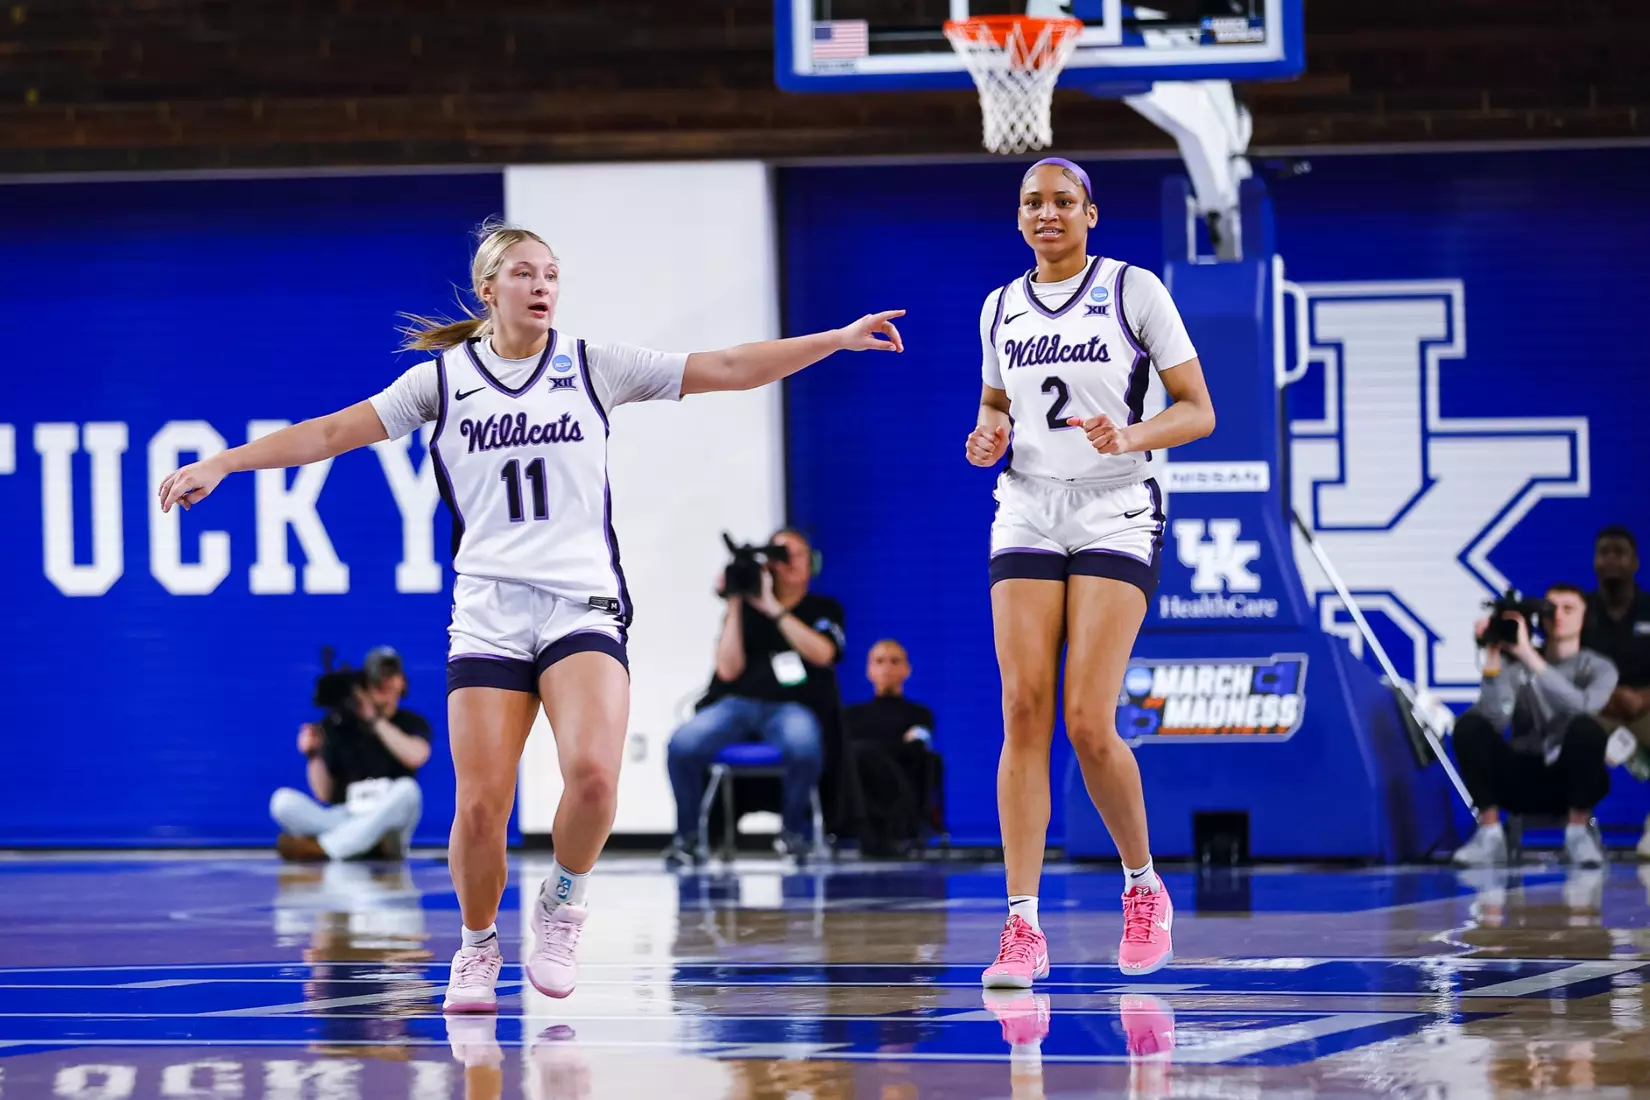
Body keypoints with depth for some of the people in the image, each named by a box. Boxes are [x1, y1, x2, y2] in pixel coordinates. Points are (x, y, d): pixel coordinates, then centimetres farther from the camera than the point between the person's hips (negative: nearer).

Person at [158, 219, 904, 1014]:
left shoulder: (594, 367, 8)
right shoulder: (443, 378, 8)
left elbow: (727, 369, 8)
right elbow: (335, 432, 4)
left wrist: (837, 339, 2)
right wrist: (222, 464, -3)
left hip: (583, 607, 0)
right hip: (488, 612, 0)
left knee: (593, 772, -24)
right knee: (480, 805, -8)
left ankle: (561, 904, 4)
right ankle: (478, 947, 18)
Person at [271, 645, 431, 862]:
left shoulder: (412, 722, 9)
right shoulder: (340, 723, 10)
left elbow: (415, 756, -17)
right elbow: (324, 794, 7)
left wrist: (375, 720, -11)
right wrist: (313, 755, -9)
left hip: (388, 822, -1)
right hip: (343, 818, 1)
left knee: (407, 789, -34)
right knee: (283, 801, -22)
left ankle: (317, 848, -32)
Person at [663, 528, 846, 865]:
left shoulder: (824, 610, 13)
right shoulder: (745, 610, 13)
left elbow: (822, 653, -9)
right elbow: (728, 670, 2)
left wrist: (773, 609, -9)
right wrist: (734, 606, -2)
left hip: (791, 707, -1)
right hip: (737, 704, 1)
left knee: (804, 744, -40)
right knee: (683, 743, -31)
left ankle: (794, 825, -11)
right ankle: (687, 835, -10)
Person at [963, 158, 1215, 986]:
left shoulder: (1134, 290, -2)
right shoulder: (1000, 309, 11)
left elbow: (1198, 412, -2)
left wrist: (1133, 436, -21)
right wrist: (989, 439, 1)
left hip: (1115, 517, -4)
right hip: (1026, 515, 4)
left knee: (1088, 723, -12)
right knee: (1023, 713, -9)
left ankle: (1142, 886, 13)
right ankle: (1023, 927, -9)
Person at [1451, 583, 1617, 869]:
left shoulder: (1598, 668, -1)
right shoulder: (1515, 663, 2)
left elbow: (1582, 706, -25)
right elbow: (1495, 719, -14)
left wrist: (1530, 656, -30)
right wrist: (1493, 657, -22)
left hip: (1572, 780, -2)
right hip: (1522, 780, 2)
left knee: (1586, 726, -33)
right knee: (1470, 725, -22)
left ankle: (1578, 833, -16)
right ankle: (1490, 833, -16)